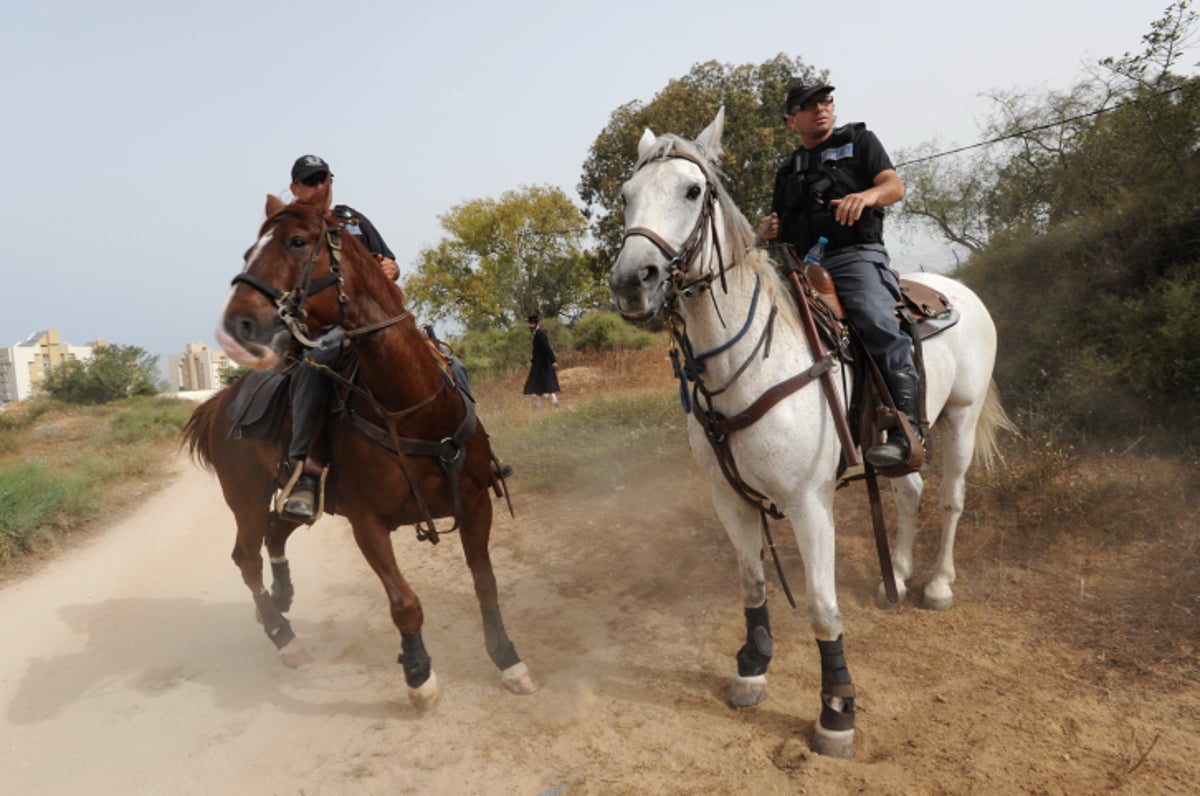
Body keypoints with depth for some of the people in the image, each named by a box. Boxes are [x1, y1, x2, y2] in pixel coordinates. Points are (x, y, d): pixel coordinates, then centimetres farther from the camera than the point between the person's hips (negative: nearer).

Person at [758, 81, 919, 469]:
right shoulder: (788, 170, 26)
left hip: (856, 256, -5)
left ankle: (906, 430, -31)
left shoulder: (859, 140, 15)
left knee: (879, 324, -31)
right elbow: (779, 226, 29)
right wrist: (767, 229, 3)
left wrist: (869, 194, -23)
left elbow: (895, 186, 1)